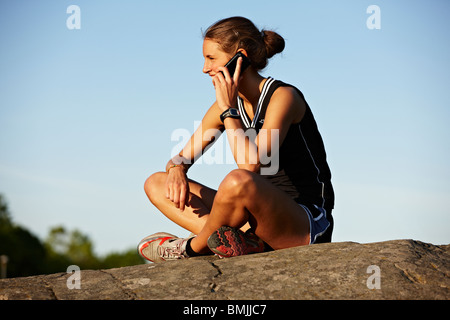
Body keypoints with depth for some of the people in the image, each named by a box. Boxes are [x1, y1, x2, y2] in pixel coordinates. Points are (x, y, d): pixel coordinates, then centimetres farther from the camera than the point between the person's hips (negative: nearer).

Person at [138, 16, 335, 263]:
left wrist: (228, 110, -19)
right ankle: (234, 240, -21)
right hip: (260, 219, 8)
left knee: (238, 181, -40)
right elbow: (182, 157, 12)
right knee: (156, 183, 2)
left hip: (309, 222, -8)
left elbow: (251, 164, -27)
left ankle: (193, 247, -9)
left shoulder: (283, 96, -13)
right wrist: (176, 171, -12)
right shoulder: (226, 105, 9)